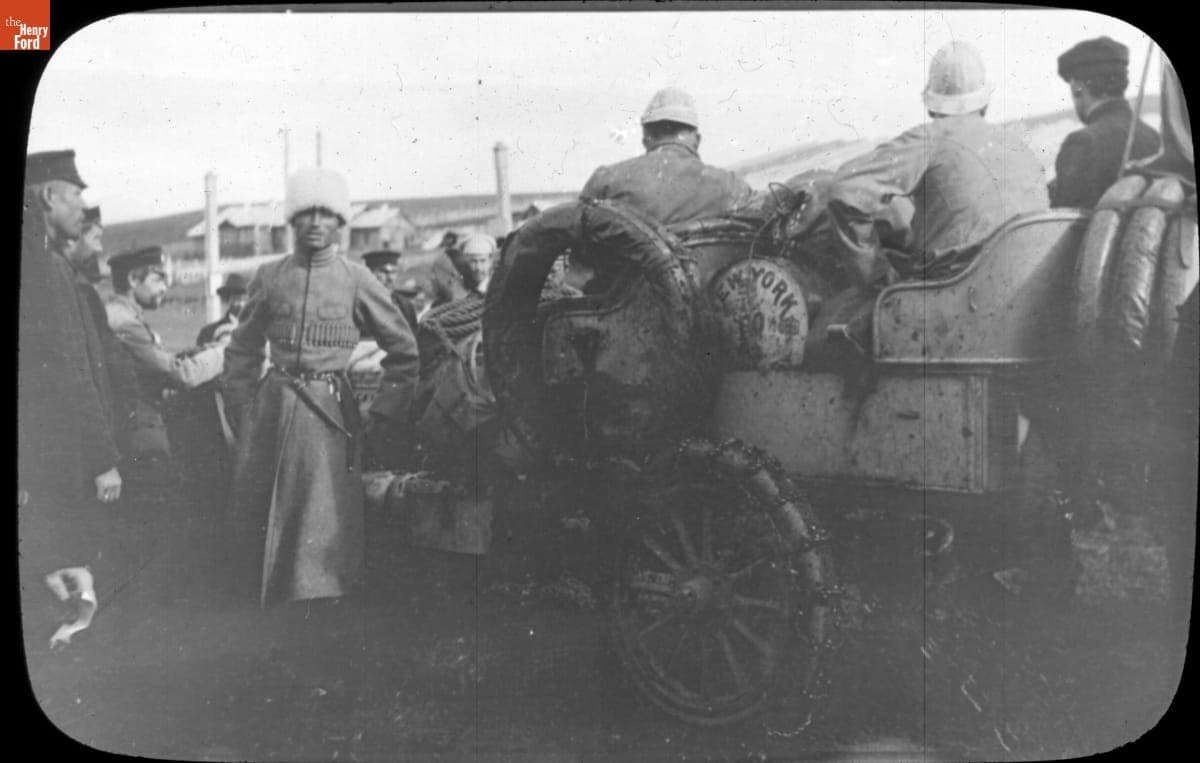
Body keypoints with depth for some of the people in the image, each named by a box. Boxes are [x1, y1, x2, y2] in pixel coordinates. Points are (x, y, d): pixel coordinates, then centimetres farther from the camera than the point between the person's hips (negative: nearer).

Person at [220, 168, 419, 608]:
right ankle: (267, 610, 26)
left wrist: (383, 414, 1)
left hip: (328, 412, -3)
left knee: (322, 527, -2)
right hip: (270, 408, 3)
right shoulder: (269, 278, 6)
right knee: (256, 520, 8)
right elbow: (242, 350, 16)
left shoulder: (356, 281, 0)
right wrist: (241, 411, 9)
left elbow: (404, 352, 5)